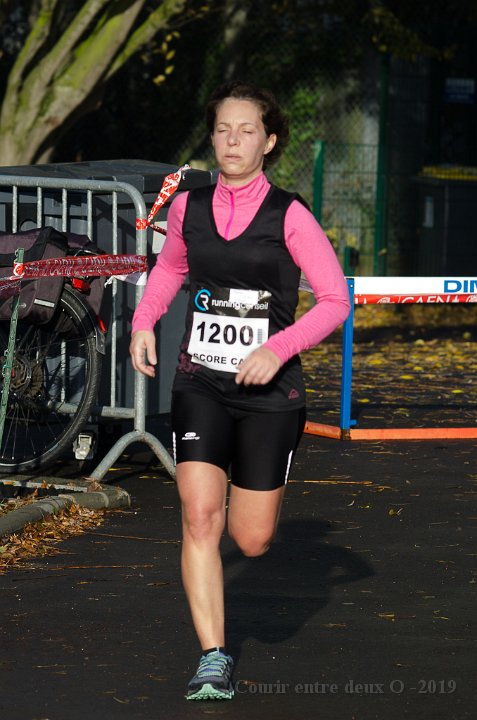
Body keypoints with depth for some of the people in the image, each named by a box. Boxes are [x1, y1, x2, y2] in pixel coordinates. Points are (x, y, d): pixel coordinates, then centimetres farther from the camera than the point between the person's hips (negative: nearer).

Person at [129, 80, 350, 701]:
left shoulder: (289, 217, -8)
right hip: (200, 386, 2)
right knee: (199, 518, -15)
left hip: (269, 391, -2)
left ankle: (246, 493, 42)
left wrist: (278, 349, -18)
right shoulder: (188, 208, 3)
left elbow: (336, 299, -6)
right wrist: (143, 322, 8)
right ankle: (214, 661, -9)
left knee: (252, 541, 4)